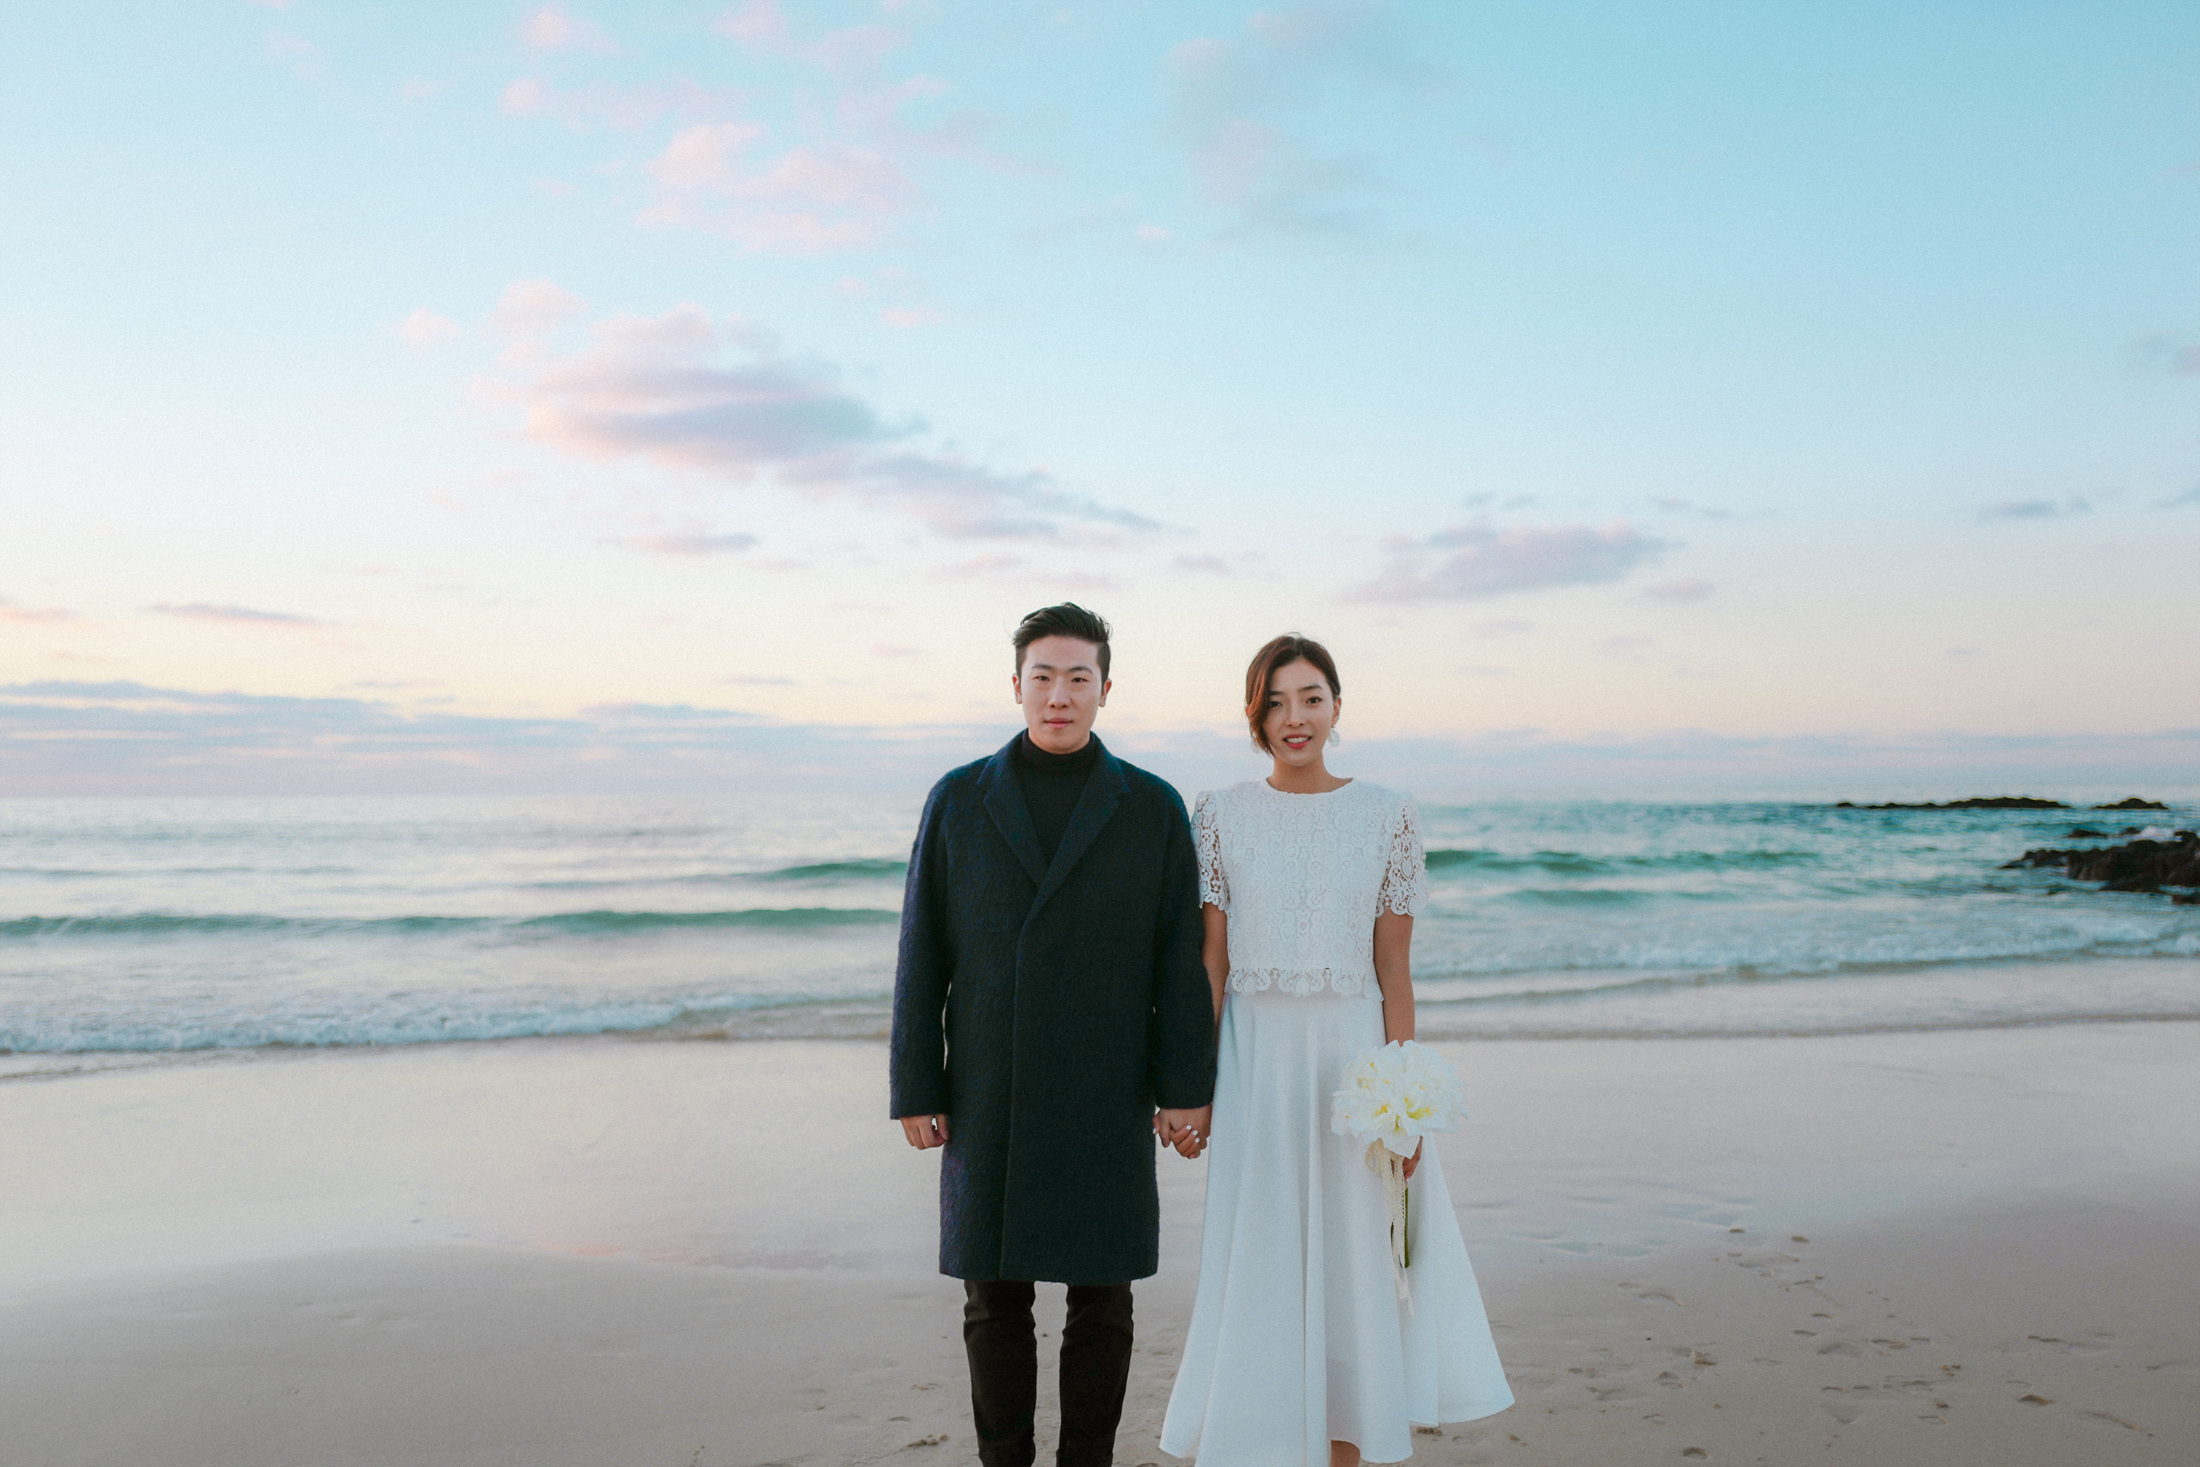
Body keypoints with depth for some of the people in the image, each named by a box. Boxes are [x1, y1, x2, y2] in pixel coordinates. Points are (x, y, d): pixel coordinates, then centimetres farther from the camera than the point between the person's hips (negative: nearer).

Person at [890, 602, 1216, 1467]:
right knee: (993, 1293, 8)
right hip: (988, 1097, 1)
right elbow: (922, 959, 1)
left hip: (1107, 1101, 0)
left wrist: (1187, 1089, -6)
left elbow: (1180, 962, -1)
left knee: (1101, 1294, 6)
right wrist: (914, 1092, -2)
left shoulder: (1153, 808, 1)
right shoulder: (959, 801, 2)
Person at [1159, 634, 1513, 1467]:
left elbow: (1394, 970, 0)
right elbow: (1209, 962, 1)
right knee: (1259, 1266, 6)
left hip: (1354, 1056, 0)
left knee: (1355, 1264, 8)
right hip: (1256, 1062, 0)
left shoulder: (1386, 817, 0)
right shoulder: (1221, 816, 0)